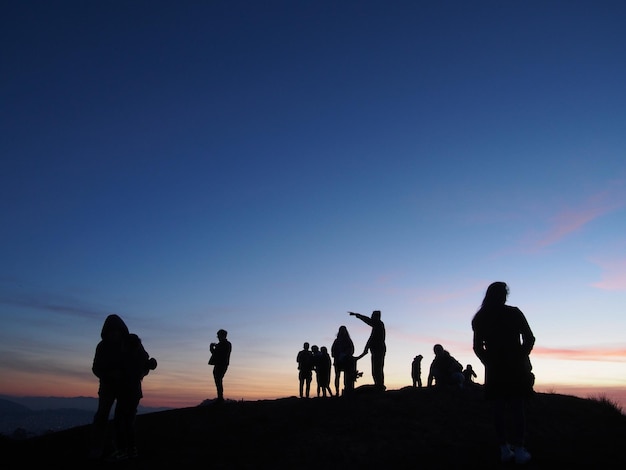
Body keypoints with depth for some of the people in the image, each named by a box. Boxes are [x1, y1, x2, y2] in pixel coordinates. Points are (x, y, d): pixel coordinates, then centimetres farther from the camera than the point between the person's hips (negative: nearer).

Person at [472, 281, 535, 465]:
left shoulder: (480, 318, 3)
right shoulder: (514, 313, -3)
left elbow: (477, 347, 3)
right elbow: (529, 338, -3)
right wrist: (520, 357, 10)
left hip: (494, 369, 2)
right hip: (515, 367, -2)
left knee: (499, 408, 5)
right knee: (517, 408, 2)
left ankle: (505, 449, 4)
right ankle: (519, 450, 1)